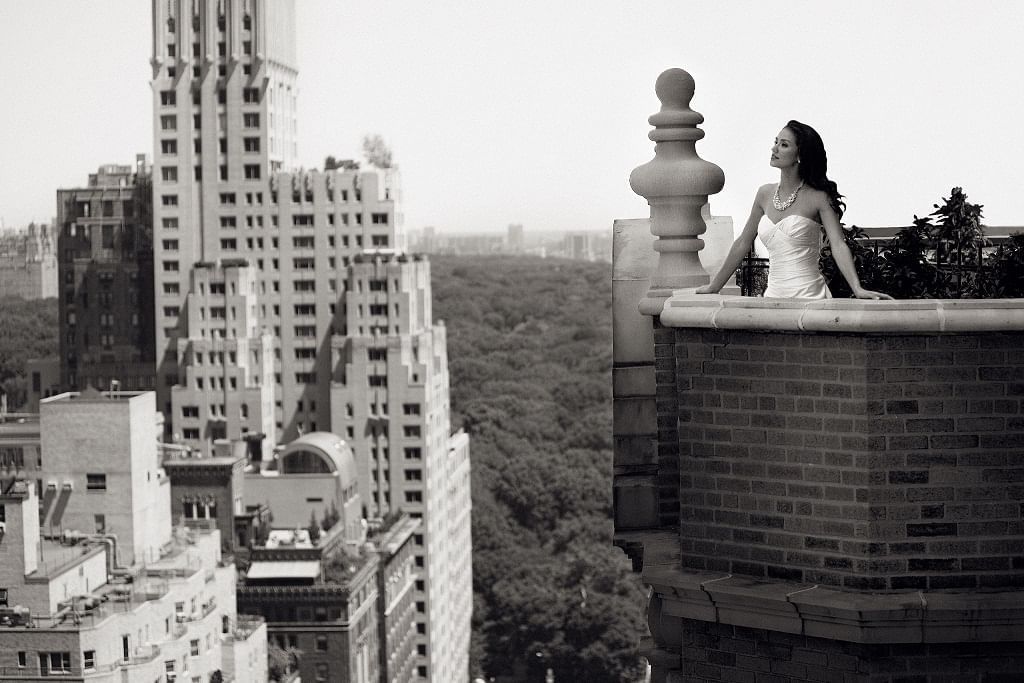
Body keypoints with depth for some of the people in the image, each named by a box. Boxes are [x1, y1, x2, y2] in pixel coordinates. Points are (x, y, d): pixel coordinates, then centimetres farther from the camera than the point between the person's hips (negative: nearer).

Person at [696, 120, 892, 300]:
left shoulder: (818, 197, -2)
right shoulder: (765, 194, 13)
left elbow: (838, 245, -12)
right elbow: (743, 243, 22)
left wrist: (857, 289, -27)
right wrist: (713, 287, 26)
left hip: (808, 295, -5)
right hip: (774, 295, 5)